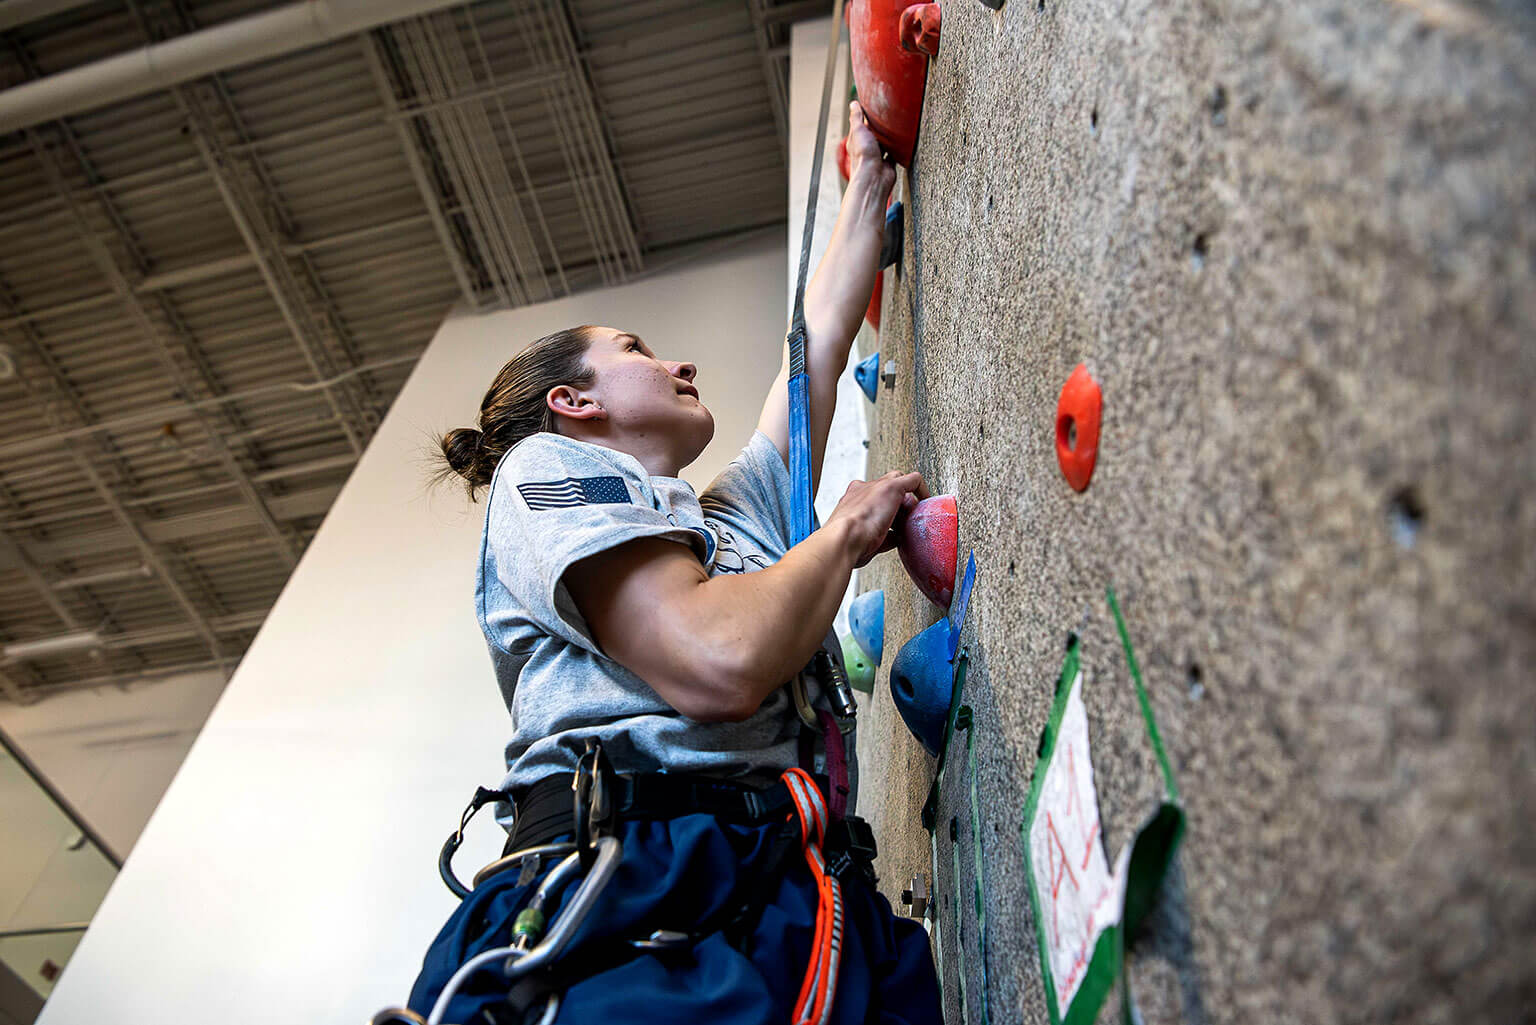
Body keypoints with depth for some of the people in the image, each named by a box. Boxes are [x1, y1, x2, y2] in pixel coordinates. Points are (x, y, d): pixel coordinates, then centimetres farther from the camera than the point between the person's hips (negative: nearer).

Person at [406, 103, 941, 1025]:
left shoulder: (733, 514, 28)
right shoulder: (549, 465, 5)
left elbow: (822, 339, 35)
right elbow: (720, 665, -12)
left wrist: (869, 181, 44)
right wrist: (850, 528, 4)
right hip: (647, 892, -7)